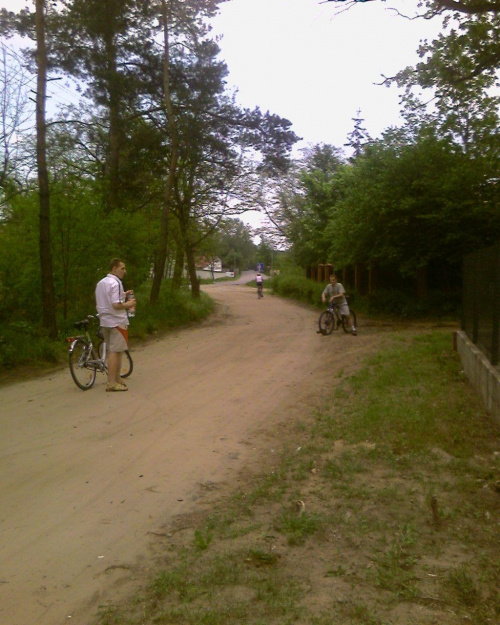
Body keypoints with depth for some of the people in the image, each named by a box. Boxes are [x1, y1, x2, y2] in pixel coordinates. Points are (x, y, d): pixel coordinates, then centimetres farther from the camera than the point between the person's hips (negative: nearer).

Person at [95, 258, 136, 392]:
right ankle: (112, 383, -5)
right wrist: (128, 304, -7)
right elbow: (116, 305, -24)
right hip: (117, 321, -9)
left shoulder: (100, 283, 13)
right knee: (116, 351, -5)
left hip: (105, 321, 9)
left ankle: (116, 379, 24)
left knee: (111, 351, 15)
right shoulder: (115, 283, -16)